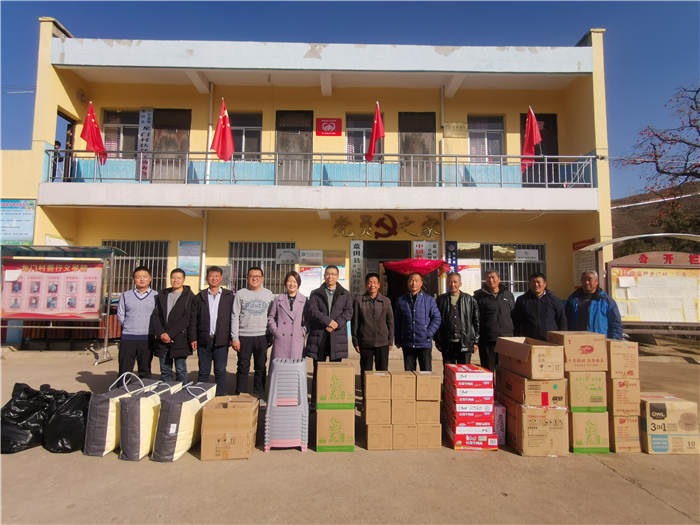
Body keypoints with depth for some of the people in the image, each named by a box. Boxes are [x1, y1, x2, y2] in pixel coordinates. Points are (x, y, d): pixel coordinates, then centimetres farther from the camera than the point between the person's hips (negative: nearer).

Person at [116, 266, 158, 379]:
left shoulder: (156, 296, 4)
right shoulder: (126, 295, 8)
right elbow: (120, 315, 9)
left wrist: (153, 329, -1)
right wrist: (129, 327, 3)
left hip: (147, 338, -1)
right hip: (128, 338, 1)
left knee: (145, 371, 9)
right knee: (124, 371, 4)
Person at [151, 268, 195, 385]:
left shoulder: (189, 296, -1)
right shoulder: (162, 294, 15)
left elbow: (186, 318, -9)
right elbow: (156, 315, 8)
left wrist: (170, 334, -13)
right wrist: (161, 333, -6)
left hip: (180, 340, -4)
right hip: (163, 340, 5)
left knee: (181, 370, 1)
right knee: (165, 371, 10)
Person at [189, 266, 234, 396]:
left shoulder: (229, 296, 5)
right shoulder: (200, 297, 9)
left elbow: (233, 317, 2)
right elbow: (193, 318, 7)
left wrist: (231, 337, -5)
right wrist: (193, 338, 0)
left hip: (221, 340, -1)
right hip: (203, 340, 1)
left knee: (220, 371, 4)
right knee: (203, 371, 9)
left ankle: (220, 397, 14)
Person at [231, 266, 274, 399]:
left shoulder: (268, 294, 9)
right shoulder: (241, 294, 2)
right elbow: (235, 317, 1)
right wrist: (234, 338, -5)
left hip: (262, 337, 2)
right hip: (244, 337, -2)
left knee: (261, 368, 8)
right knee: (243, 368, 4)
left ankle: (259, 395, 19)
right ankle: (240, 396, 15)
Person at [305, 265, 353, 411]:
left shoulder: (345, 294, 12)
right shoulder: (315, 293, 9)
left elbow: (348, 312, 1)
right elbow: (312, 311, -4)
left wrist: (336, 324, -13)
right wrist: (328, 321, -15)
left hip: (337, 336, 1)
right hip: (318, 336, 0)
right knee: (318, 371, 5)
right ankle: (314, 402, 13)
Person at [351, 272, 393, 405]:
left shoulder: (386, 301, 6)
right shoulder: (358, 301, 1)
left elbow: (390, 322, 10)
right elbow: (354, 323, 3)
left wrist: (390, 341, 7)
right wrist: (355, 342, 0)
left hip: (382, 343, 1)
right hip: (365, 343, -1)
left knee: (383, 372, 7)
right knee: (365, 373, 7)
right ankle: (365, 399, 20)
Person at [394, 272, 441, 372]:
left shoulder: (429, 300, 2)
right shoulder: (401, 301, 6)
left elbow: (437, 318, 3)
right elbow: (397, 322, 10)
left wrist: (429, 333, -7)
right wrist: (397, 340, 7)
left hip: (425, 343, -1)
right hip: (407, 344, 2)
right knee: (408, 373, 9)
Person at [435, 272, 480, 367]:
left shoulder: (470, 300, 5)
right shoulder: (441, 300, 6)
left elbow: (476, 322, 7)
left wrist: (476, 341, 4)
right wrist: (437, 340, 7)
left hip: (465, 344, 0)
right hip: (447, 344, 1)